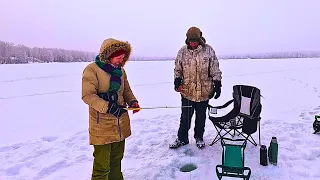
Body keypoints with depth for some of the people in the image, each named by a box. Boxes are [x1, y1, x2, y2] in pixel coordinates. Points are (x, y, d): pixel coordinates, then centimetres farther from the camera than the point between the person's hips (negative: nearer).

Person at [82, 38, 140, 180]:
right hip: (102, 124, -6)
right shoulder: (92, 69, -12)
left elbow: (126, 90, 15)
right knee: (102, 163, 1)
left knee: (117, 158, 20)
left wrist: (132, 101, -6)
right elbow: (88, 95, -19)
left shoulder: (120, 70, 8)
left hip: (121, 123, 7)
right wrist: (108, 107, -29)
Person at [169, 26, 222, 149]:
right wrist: (177, 81, -2)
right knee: (185, 116, 8)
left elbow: (215, 69, 0)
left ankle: (199, 137, 32)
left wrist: (217, 84, -4)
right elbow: (177, 69, 11)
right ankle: (182, 138, 25)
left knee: (201, 116, 14)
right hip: (187, 91, 1)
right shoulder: (182, 52, 1)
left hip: (204, 91, 0)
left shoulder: (208, 50, -3)